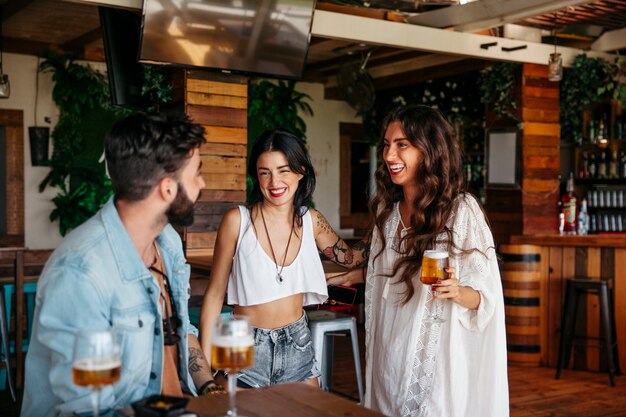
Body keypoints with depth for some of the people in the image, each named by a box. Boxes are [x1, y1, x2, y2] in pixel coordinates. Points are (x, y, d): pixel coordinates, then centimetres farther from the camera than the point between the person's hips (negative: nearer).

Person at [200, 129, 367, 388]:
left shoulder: (311, 221, 0)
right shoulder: (238, 220, -11)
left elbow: (351, 258, 17)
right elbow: (215, 294, -6)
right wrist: (204, 364, -9)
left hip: (297, 346, 4)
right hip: (248, 348, -3)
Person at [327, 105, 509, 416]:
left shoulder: (461, 210, -14)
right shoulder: (386, 210, 5)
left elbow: (486, 296, -12)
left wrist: (457, 293, -30)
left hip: (435, 358, -5)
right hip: (389, 354, 6)